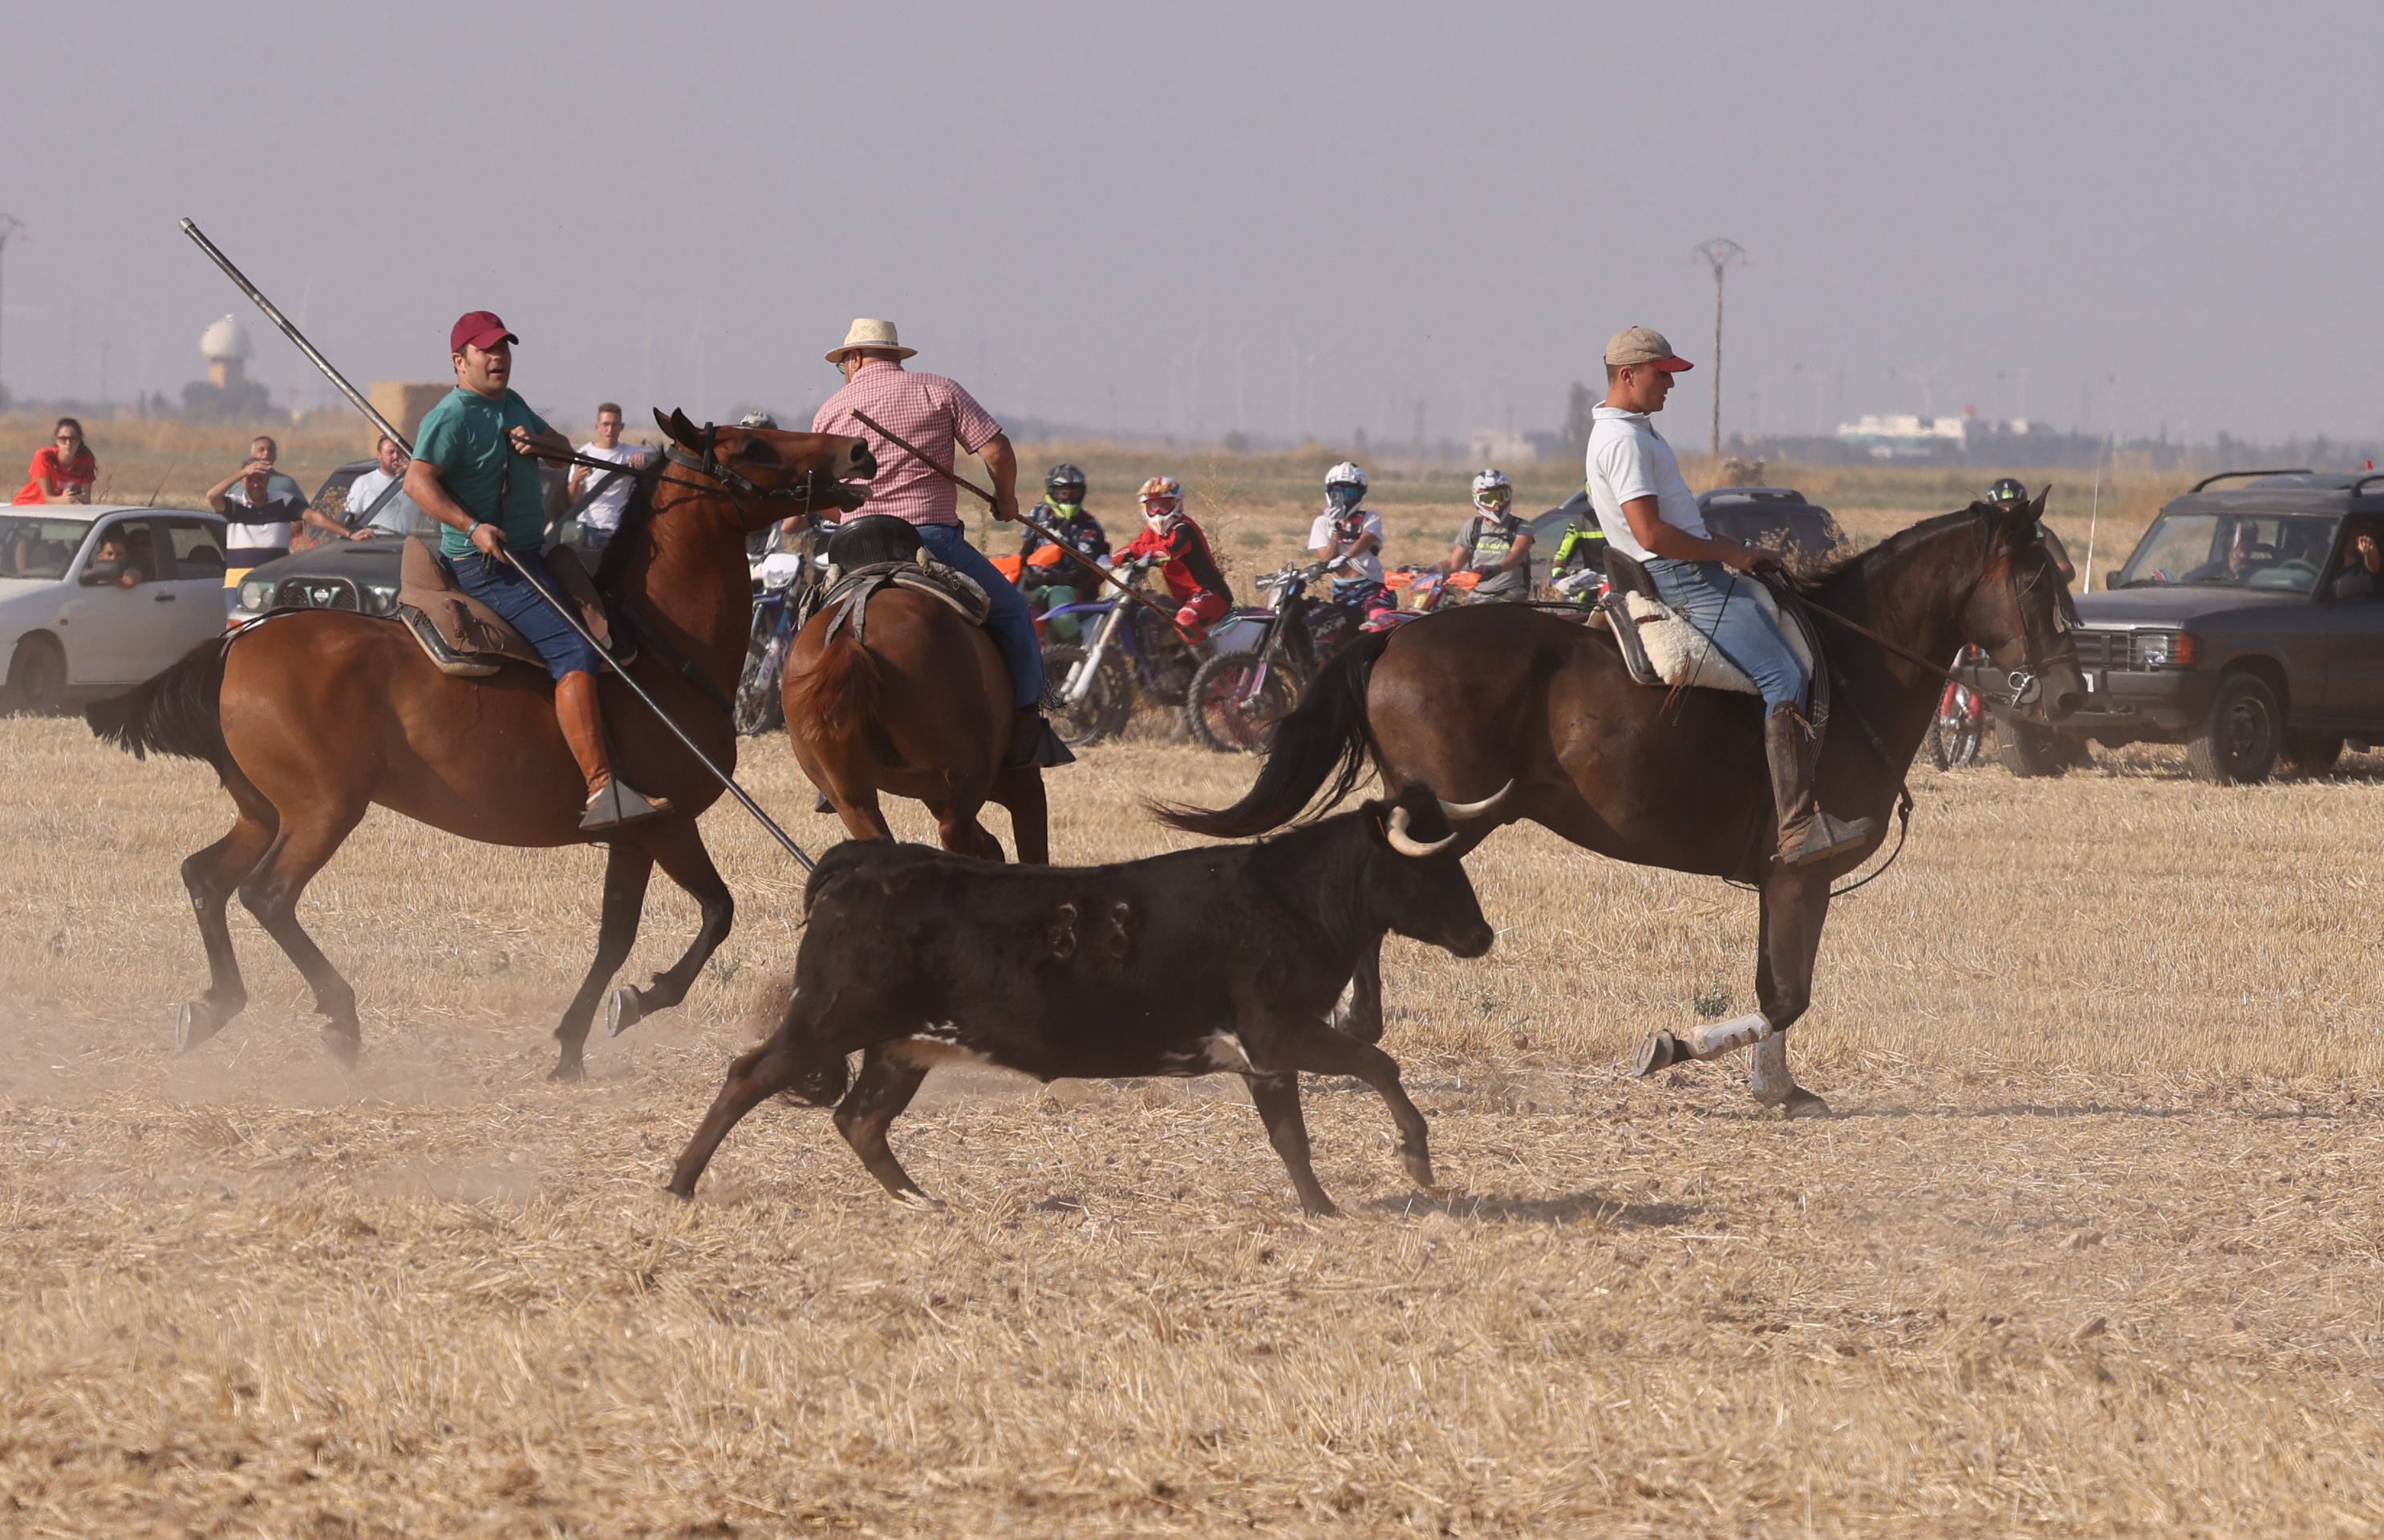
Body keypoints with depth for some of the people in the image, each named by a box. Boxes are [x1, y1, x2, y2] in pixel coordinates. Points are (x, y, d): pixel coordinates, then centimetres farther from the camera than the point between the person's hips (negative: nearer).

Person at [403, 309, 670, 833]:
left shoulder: (511, 405, 15)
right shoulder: (452, 417, -13)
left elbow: (564, 449, 21)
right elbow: (418, 480, -23)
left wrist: (538, 442, -3)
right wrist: (472, 527, -32)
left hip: (528, 554, 11)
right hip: (487, 566, -11)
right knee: (574, 652, -24)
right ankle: (603, 793, -35)